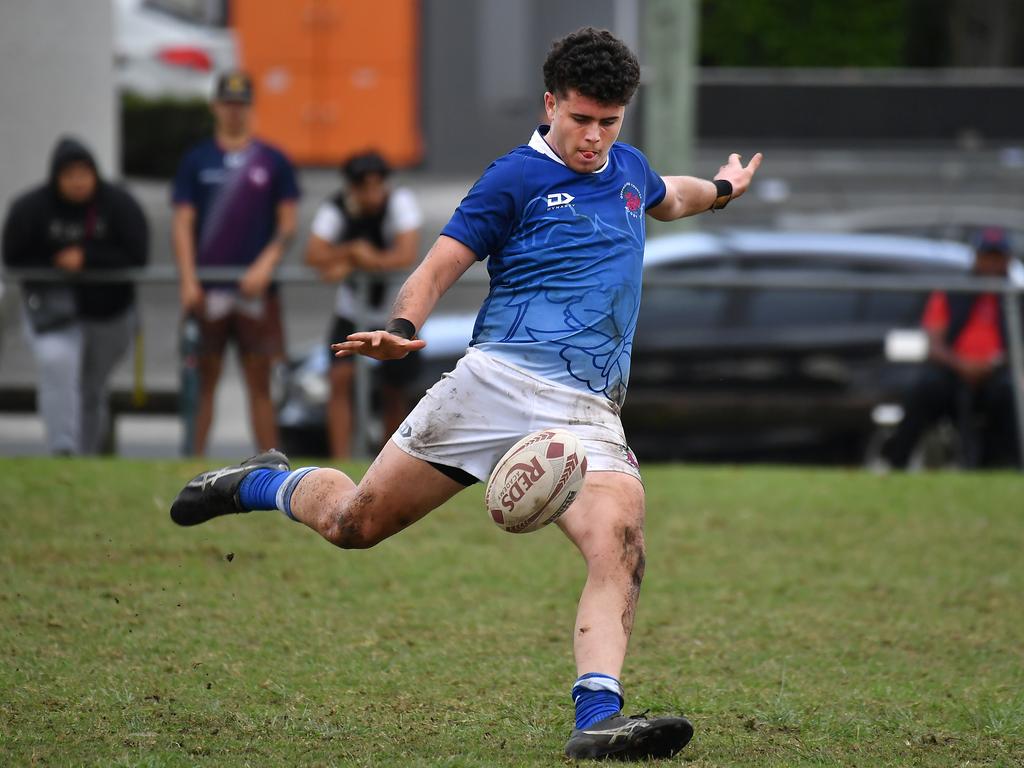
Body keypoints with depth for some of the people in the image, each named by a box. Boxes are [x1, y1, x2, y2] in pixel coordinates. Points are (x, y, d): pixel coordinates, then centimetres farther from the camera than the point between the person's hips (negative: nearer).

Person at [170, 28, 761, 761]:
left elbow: (667, 198, 46)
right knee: (355, 522, 4)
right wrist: (403, 328, -21)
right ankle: (263, 482, 38)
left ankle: (598, 718, -37)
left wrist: (722, 187, 58)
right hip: (498, 380, -4)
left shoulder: (630, 170, 19)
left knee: (620, 537, -26)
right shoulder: (516, 177, 1)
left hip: (588, 416, 4)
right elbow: (439, 266, -4)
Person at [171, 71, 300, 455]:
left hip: (256, 289, 0)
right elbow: (182, 224, 3)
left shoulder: (272, 161, 7)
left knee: (259, 383, 2)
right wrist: (188, 281, -8)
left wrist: (266, 265, -11)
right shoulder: (196, 161, 7)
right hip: (208, 290, 0)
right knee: (204, 382, 1)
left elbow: (287, 224, 5)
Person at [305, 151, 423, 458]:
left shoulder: (400, 201, -18)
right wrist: (354, 252, -34)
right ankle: (341, 464, -16)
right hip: (351, 307, 1)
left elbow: (407, 255, -28)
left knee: (393, 391, 4)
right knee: (340, 378, -15)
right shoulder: (335, 209, -13)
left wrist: (352, 264, -29)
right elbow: (314, 256, -23)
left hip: (397, 309, -1)